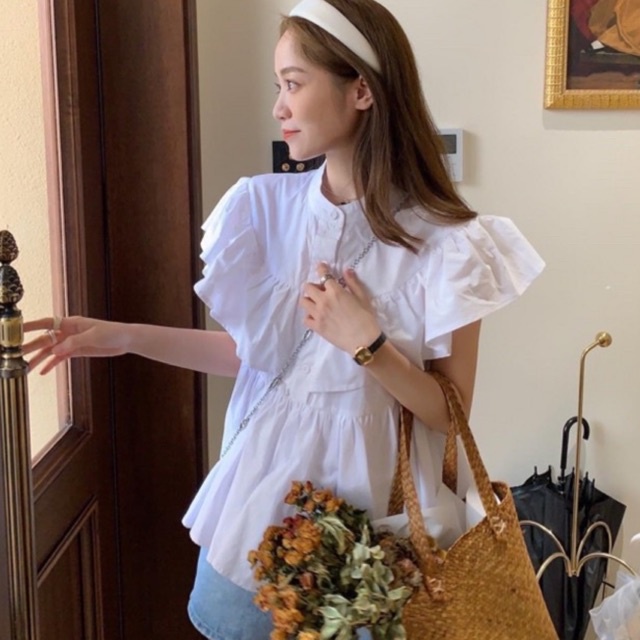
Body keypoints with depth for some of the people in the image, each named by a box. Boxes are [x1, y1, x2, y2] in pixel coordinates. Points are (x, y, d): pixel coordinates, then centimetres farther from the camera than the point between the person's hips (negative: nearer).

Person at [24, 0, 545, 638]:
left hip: (365, 496, -3)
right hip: (264, 484, 4)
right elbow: (250, 350, 6)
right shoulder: (264, 206, -5)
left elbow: (451, 412, -10)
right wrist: (124, 337, 2)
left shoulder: (443, 243, -16)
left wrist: (365, 343, -23)